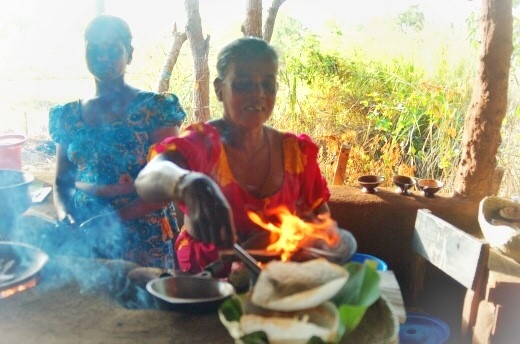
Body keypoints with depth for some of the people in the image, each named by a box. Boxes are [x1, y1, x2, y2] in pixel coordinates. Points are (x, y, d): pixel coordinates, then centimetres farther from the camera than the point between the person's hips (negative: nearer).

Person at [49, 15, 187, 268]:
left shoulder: (155, 108, -2)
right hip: (84, 236, 3)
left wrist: (116, 217, -16)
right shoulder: (68, 116, 10)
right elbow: (61, 182, 14)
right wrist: (64, 216, -5)